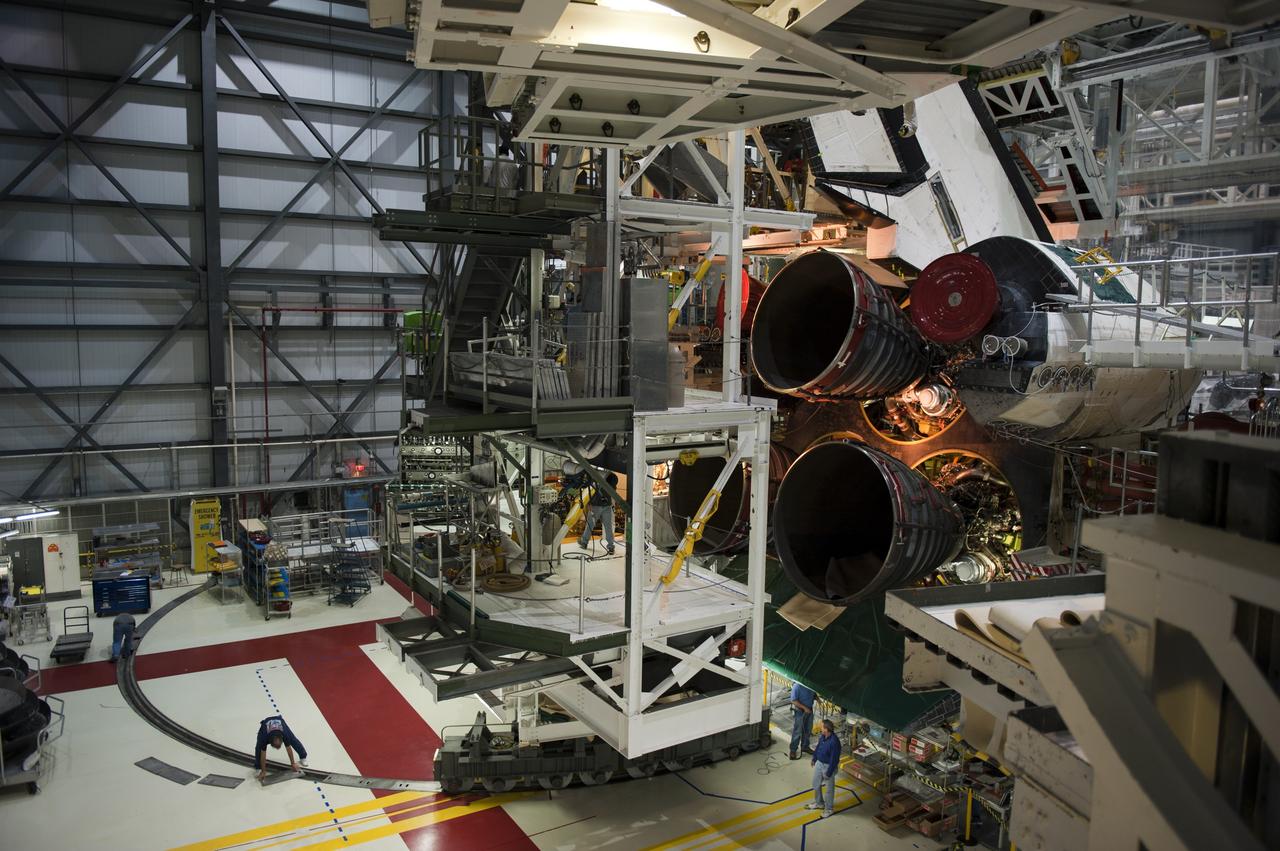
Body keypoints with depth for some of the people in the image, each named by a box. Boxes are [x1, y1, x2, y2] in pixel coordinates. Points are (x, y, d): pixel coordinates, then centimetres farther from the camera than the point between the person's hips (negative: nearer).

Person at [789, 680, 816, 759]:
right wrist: (805, 708, -24)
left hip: (809, 710, 7)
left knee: (808, 730, 21)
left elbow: (813, 694, 13)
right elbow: (794, 701, -24)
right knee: (797, 732, 4)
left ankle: (805, 746, 40)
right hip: (799, 711, -7)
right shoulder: (797, 686, -27)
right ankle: (793, 750, 18)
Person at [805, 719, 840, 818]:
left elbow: (834, 759, -26)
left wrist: (828, 773, -20)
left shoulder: (834, 741, -33)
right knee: (816, 785, 22)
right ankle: (819, 803, 44)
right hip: (819, 763, 8)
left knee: (829, 789, 13)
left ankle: (829, 808, 33)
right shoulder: (822, 736, -9)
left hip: (828, 766, -8)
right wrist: (814, 759, 21)